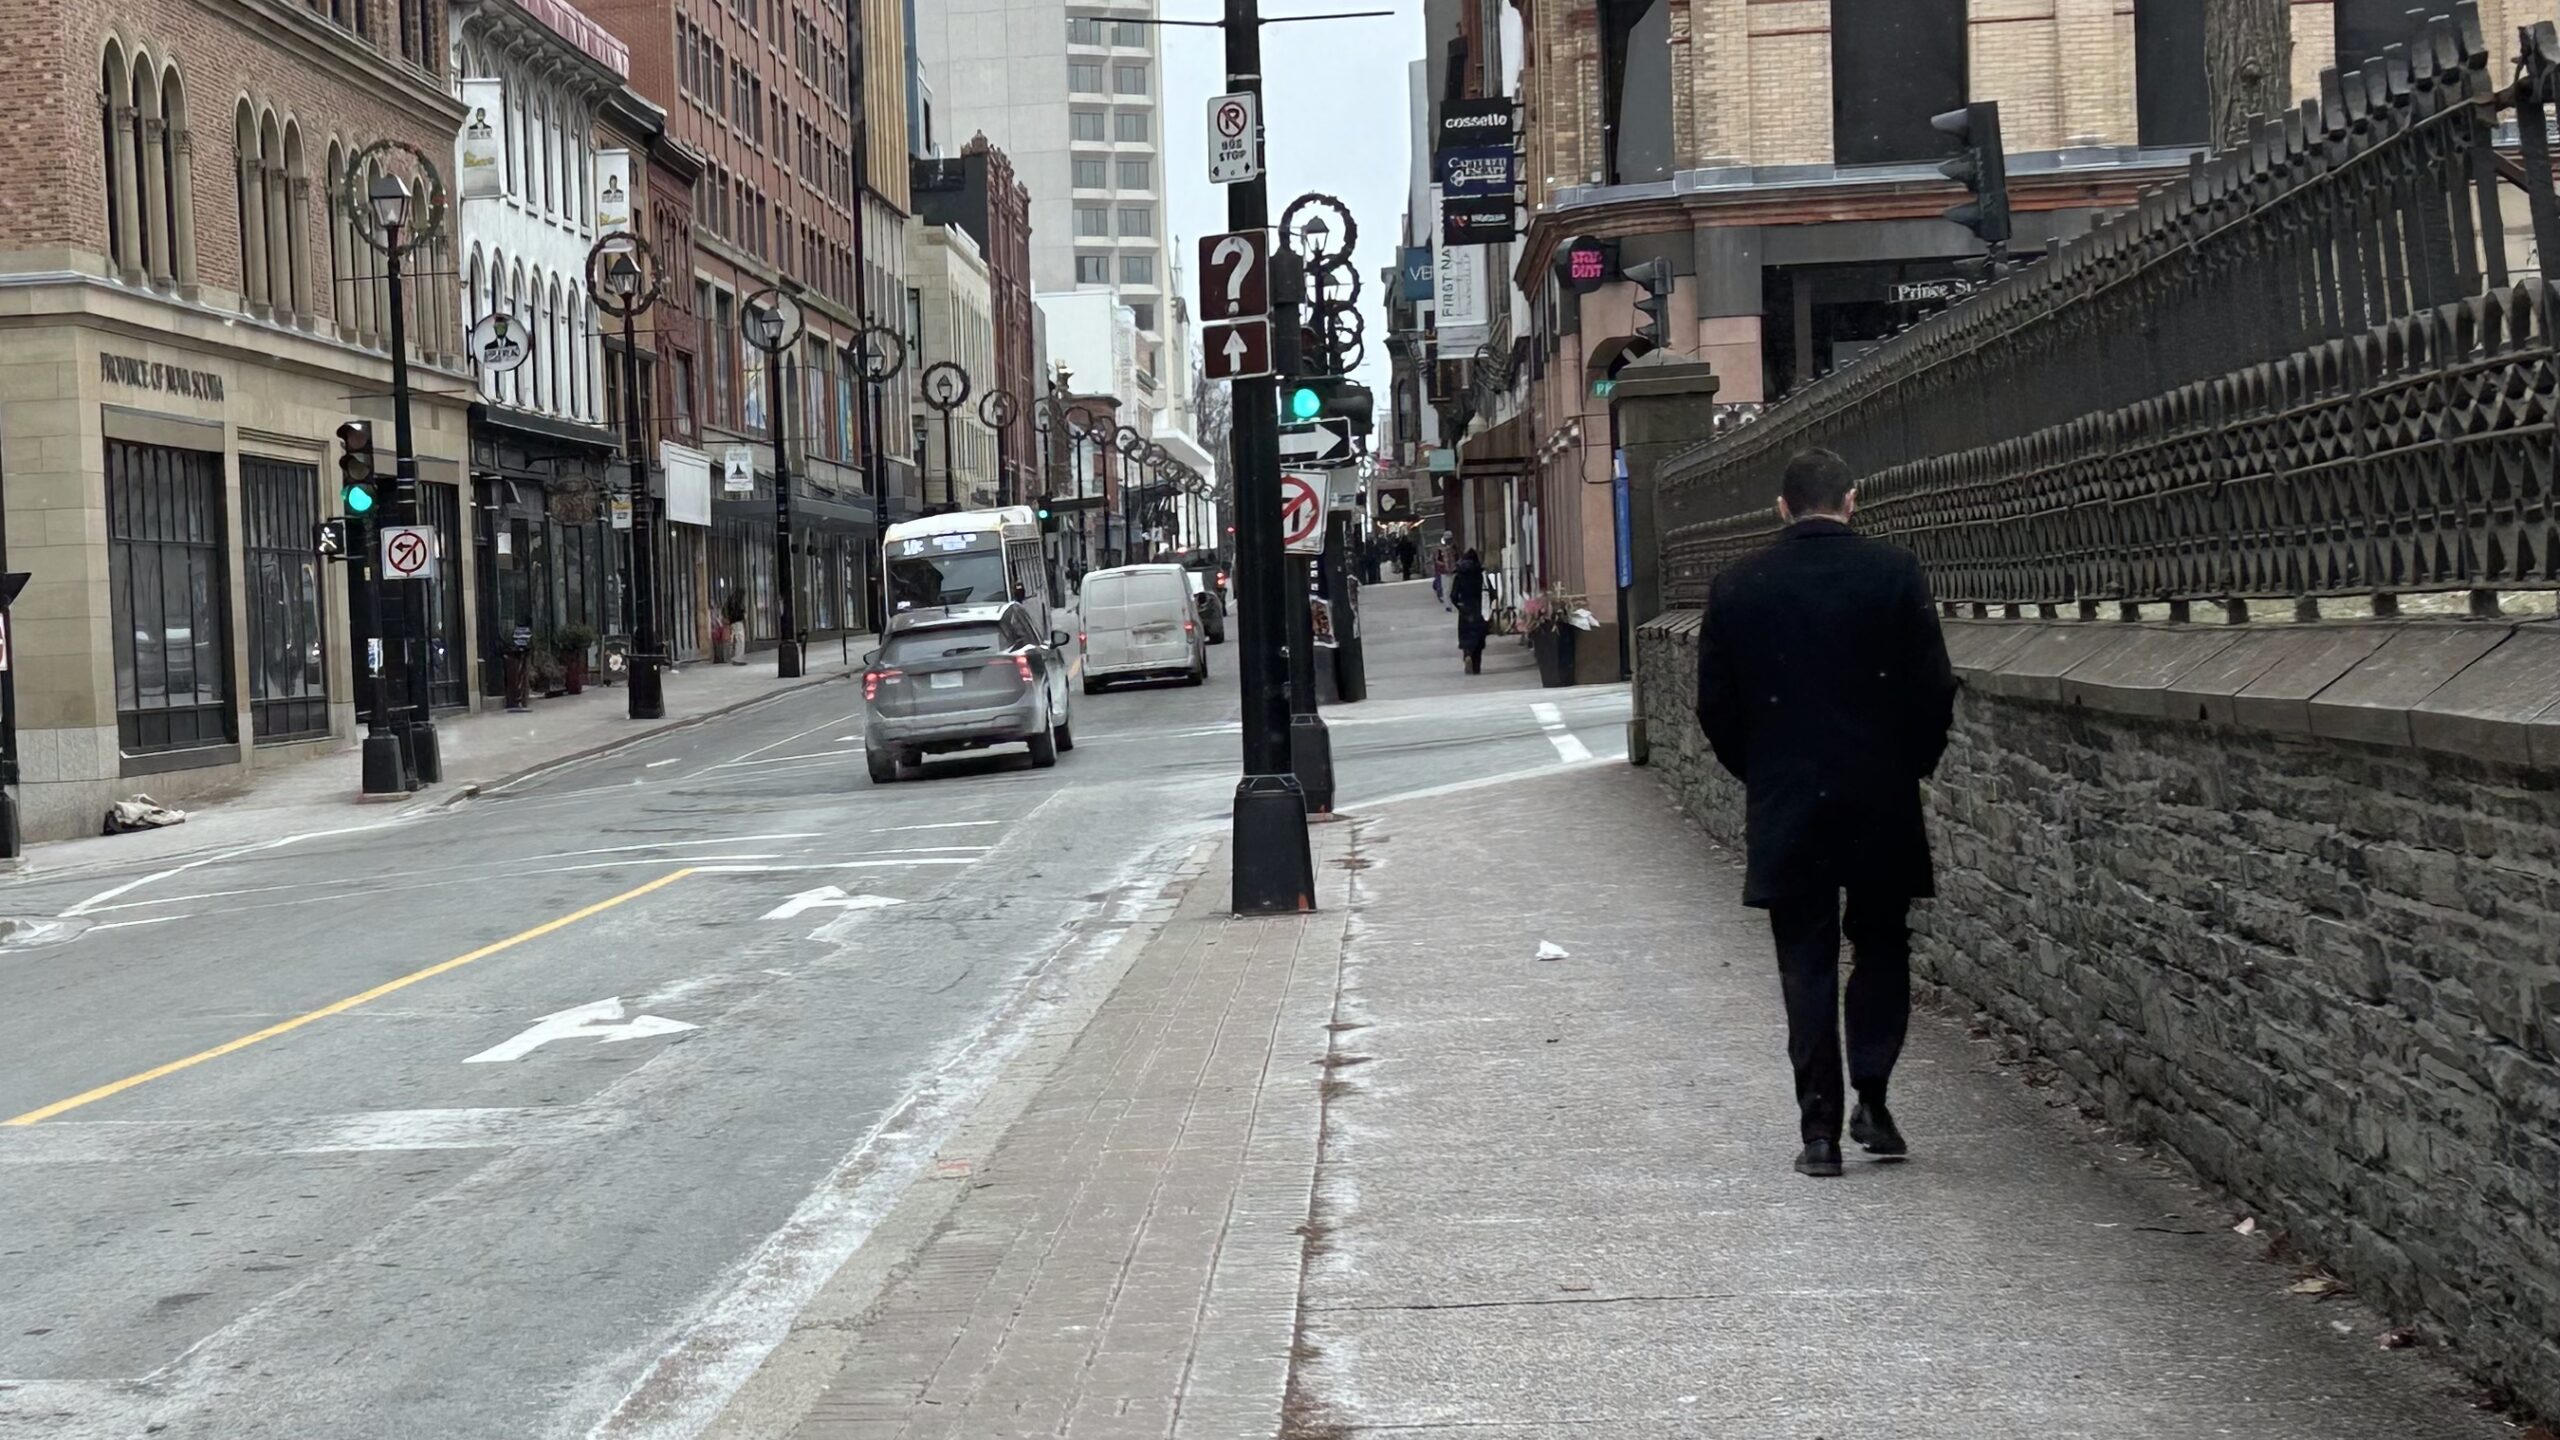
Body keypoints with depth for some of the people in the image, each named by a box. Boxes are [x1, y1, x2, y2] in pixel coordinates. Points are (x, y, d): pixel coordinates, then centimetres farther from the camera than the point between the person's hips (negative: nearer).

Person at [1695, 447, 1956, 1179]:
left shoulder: (1737, 588, -1)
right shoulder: (1894, 572, -5)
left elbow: (1715, 706, 2)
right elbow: (1934, 686, -6)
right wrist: (1913, 763, 9)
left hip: (1783, 805, 0)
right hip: (1882, 802, 0)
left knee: (1807, 963, 5)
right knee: (1881, 948, 15)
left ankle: (1820, 1125, 3)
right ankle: (1871, 1100, 6)